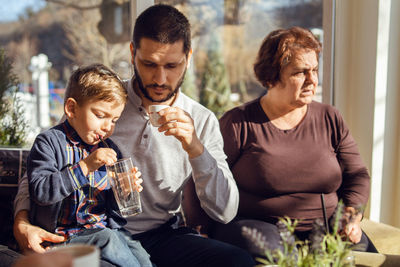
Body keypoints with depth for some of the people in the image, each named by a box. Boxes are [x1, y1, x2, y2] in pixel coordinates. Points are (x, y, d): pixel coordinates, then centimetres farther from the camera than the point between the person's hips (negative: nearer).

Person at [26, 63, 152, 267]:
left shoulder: (110, 149, 12)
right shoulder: (49, 142, -5)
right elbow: (41, 191, -20)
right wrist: (85, 166, -25)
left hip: (105, 226, 5)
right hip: (64, 233, -4)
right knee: (106, 238, -30)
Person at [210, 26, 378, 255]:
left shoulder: (330, 119, 12)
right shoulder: (238, 123, -1)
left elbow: (357, 175, 13)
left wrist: (351, 216, -5)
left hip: (323, 228, 4)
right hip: (258, 226, -3)